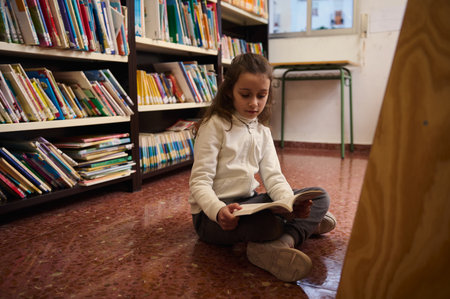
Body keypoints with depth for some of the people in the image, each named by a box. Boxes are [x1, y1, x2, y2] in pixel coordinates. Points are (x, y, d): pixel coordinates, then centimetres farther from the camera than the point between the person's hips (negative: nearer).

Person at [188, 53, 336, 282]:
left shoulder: (263, 132, 10)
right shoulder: (215, 125, -10)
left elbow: (273, 177, 0)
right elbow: (200, 182, -17)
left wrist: (291, 204, -22)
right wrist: (219, 211, -39)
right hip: (211, 213, -7)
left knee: (320, 198, -5)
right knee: (268, 222, -40)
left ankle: (283, 241, -25)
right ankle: (307, 224, -11)